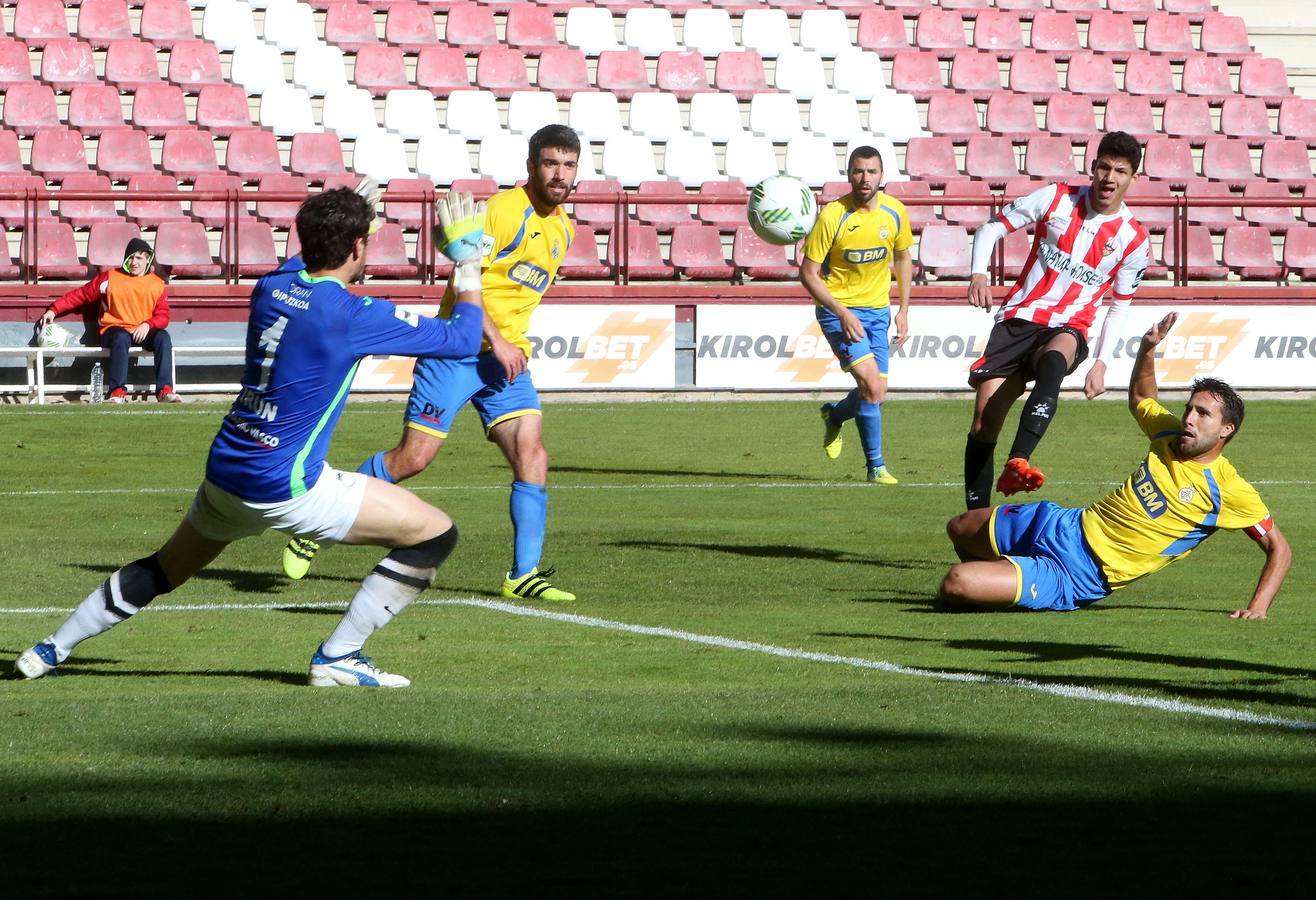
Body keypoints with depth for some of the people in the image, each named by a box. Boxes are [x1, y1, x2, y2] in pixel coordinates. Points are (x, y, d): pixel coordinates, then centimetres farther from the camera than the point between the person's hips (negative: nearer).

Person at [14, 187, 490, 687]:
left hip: (224, 476, 8)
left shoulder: (271, 285, 3)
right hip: (288, 490, -8)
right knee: (435, 535, -1)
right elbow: (462, 338, -7)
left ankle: (51, 650, 34)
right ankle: (338, 657, 2)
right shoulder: (353, 315, -16)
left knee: (164, 569, 31)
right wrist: (469, 267, 5)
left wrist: (340, 219, 37)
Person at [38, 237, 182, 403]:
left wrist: (148, 324, -17)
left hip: (143, 332, 2)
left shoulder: (157, 284, 11)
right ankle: (117, 392, -45)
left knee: (163, 337, -30)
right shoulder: (110, 278, 7)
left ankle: (165, 390, -37)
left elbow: (163, 316, 5)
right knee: (121, 338, -37)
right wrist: (53, 310, -1)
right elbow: (80, 295, 7)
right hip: (116, 329, -2)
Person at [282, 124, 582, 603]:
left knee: (532, 454, -11)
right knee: (414, 456, -8)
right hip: (458, 350, -7)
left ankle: (524, 573, -8)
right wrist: (495, 340, -21)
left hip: (508, 358, 7)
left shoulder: (563, 229, 14)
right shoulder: (504, 209, -12)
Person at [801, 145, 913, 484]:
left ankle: (834, 415, 36)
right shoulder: (832, 216, -17)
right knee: (871, 384, -20)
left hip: (877, 310, 5)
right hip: (838, 308, -5)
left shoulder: (894, 212, -3)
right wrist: (842, 313, -21)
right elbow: (808, 273, -13)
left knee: (876, 395, 2)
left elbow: (902, 258, 14)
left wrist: (904, 310, 8)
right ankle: (876, 466, -7)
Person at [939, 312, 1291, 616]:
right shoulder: (1169, 433, 3)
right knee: (959, 530, 25)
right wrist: (1148, 348, 7)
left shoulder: (1229, 490, -17)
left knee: (955, 585, -21)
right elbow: (1139, 398, 25)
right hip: (1070, 527, 8)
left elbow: (1278, 549, -11)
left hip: (1078, 579, -8)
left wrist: (1258, 607, -24)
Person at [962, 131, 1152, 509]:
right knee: (984, 421, -7)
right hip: (1017, 320, 2)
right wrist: (979, 273, -10)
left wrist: (1101, 364, 2)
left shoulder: (1134, 240, 3)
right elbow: (992, 227, 8)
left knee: (1054, 361, -40)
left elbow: (1119, 308, 12)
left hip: (1068, 329, -2)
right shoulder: (1057, 199, 2)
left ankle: (1017, 463, -53)